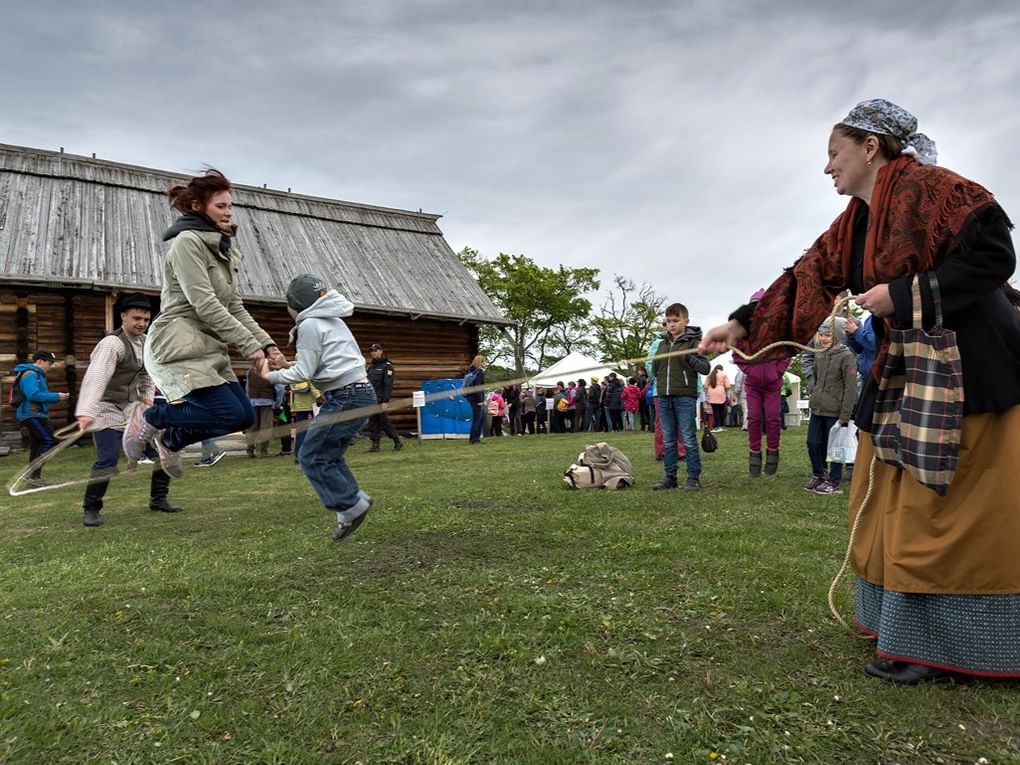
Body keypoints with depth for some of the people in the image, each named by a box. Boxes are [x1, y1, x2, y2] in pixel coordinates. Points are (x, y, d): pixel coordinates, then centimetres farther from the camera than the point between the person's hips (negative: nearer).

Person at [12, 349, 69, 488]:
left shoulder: (37, 374, 17)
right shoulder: (30, 374, -15)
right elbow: (34, 395, -27)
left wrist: (57, 396, 4)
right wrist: (56, 397, -22)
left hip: (34, 415, 11)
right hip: (32, 414, -11)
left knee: (37, 443, 15)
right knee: (50, 440, -15)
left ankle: (33, 476, 22)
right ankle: (34, 475, -14)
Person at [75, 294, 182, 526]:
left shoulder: (145, 342, 3)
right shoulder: (112, 343, -23)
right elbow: (96, 377, -37)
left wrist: (148, 396, 4)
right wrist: (86, 412, -49)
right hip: (108, 411, -8)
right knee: (107, 460, -16)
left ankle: (158, 498, 21)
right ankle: (90, 509, 5)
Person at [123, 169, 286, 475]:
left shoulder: (223, 250, 18)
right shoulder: (188, 242, -10)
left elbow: (234, 307, 14)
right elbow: (205, 305, -18)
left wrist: (267, 343, 2)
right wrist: (249, 345, -18)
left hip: (209, 348, 9)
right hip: (179, 346, -9)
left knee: (245, 416, 2)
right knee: (229, 414, -18)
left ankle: (170, 440, 24)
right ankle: (147, 418, 5)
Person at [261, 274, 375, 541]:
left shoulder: (310, 324, -8)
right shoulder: (331, 321, 21)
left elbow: (303, 373, -9)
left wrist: (271, 376, 2)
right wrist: (287, 365, 18)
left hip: (346, 397, -10)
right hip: (360, 394, 10)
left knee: (311, 457, 0)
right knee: (327, 456, 16)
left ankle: (351, 507, 2)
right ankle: (355, 502, 13)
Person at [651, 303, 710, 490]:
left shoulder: (693, 342, -1)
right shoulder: (663, 344, 15)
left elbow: (706, 368, -5)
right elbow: (654, 371, 24)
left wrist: (690, 358, -19)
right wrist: (654, 365, 4)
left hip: (685, 397, -6)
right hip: (664, 397, 6)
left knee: (689, 439, -3)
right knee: (668, 440, 9)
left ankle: (694, 478, 4)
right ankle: (670, 477, 16)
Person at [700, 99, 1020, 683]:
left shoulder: (922, 185, -13)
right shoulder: (853, 224, 12)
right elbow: (803, 280, 9)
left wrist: (902, 294, -20)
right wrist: (742, 326, 2)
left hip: (965, 363, -9)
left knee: (940, 504, -4)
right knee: (891, 499, 12)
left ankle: (936, 647, 8)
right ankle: (903, 624, 25)